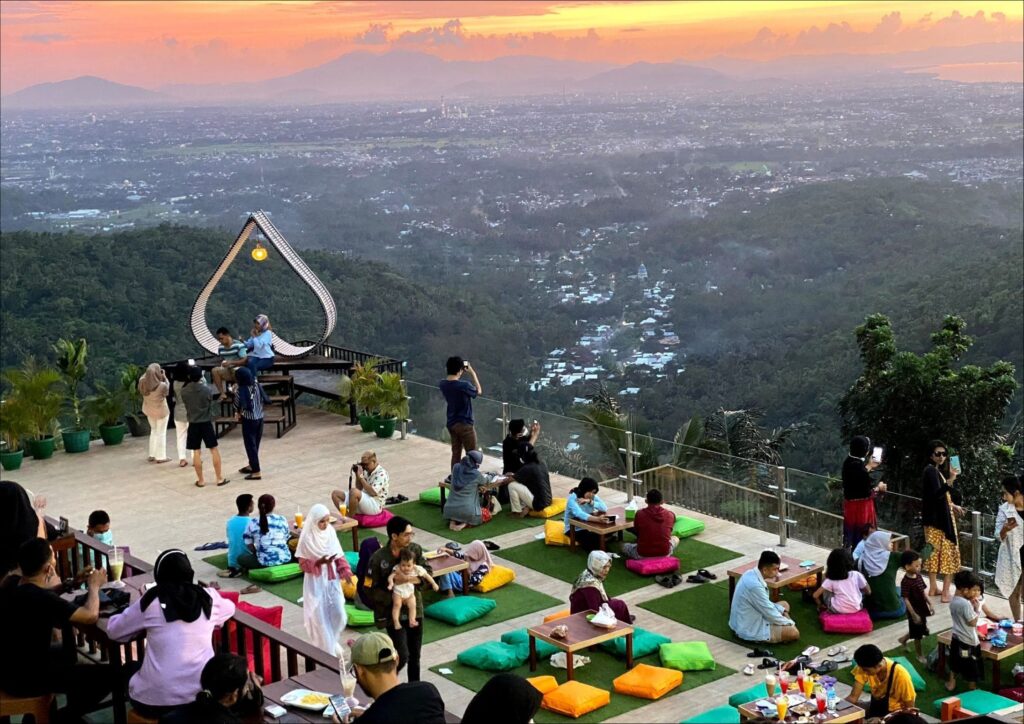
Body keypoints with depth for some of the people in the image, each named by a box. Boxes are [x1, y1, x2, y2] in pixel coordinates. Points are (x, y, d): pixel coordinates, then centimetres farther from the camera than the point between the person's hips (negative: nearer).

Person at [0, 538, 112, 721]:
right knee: (108, 675, -6)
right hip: (25, 678, -9)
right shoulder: (43, 599, -30)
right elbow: (91, 616, -25)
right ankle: (66, 717, 13)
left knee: (67, 653, 34)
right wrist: (94, 585, -6)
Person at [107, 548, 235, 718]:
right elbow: (230, 608, 25)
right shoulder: (208, 597, 2)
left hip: (156, 702, -3)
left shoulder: (152, 601, -5)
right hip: (202, 697, 3)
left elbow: (113, 630, 8)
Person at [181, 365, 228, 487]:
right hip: (206, 423, -1)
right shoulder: (207, 389, -12)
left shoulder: (184, 391, -8)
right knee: (214, 450, 8)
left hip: (193, 424, 1)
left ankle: (200, 480, 9)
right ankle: (220, 478, 10)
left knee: (196, 452, 6)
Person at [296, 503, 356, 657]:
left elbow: (339, 556, 7)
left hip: (332, 580, 4)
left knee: (339, 615, 3)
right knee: (320, 618, -1)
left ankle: (332, 643, 30)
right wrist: (319, 562, -26)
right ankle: (326, 651, 12)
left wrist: (345, 571, -8)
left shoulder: (331, 532, -2)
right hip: (316, 583, -4)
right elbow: (303, 564, -10)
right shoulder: (307, 538, -16)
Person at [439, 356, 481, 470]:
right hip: (465, 424, -7)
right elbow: (479, 391, -3)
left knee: (456, 453, 14)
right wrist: (472, 373, -2)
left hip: (451, 423, 7)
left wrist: (462, 372, 8)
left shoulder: (443, 384, -5)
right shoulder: (464, 385, -24)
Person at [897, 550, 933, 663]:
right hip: (914, 612, -8)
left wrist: (930, 605, 9)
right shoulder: (906, 582, -24)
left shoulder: (919, 576, 0)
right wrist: (914, 614, -21)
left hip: (922, 609, 8)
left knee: (920, 631, 23)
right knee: (918, 635, 7)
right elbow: (906, 600, -22)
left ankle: (903, 639, 46)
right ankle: (920, 655, 24)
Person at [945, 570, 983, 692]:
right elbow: (973, 622, -22)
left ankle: (951, 683, 38)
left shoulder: (953, 601, 0)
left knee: (955, 662, 25)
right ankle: (972, 689, 22)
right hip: (968, 641, -8)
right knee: (972, 667, 9)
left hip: (956, 639, 8)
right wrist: (976, 609, -13)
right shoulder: (966, 604, -28)